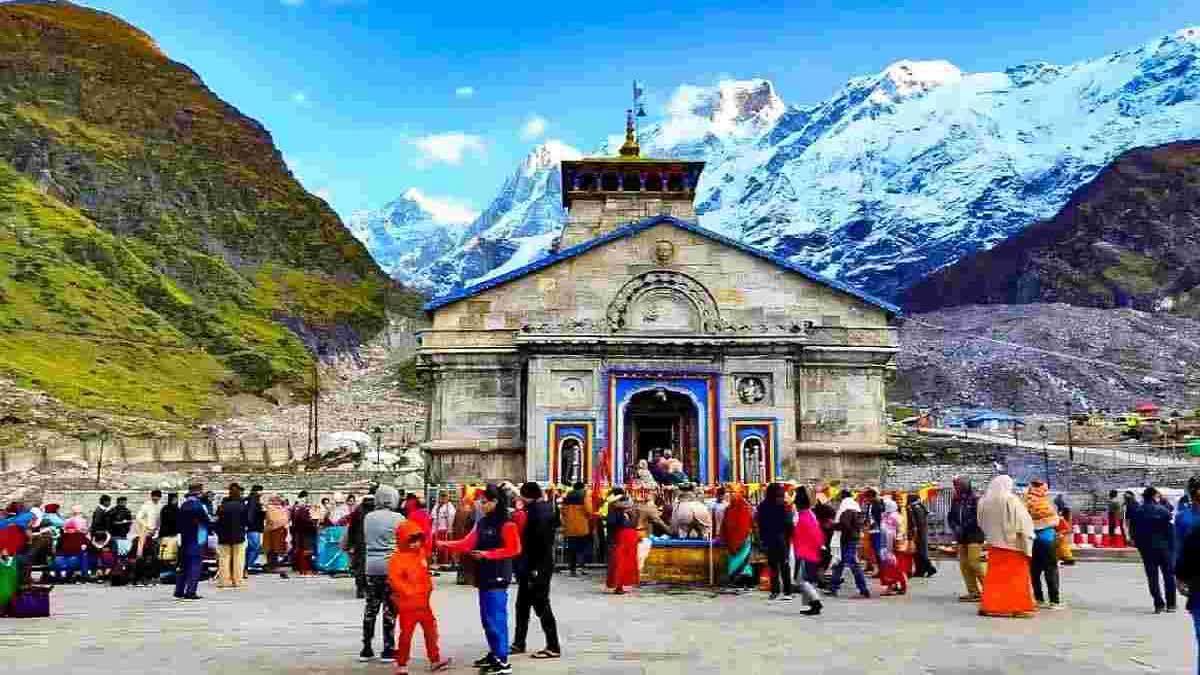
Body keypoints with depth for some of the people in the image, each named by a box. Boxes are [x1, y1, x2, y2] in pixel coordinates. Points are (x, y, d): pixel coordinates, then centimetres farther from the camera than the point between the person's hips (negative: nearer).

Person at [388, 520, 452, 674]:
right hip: (407, 603, -7)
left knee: (431, 630, 13)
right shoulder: (397, 558, -16)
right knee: (406, 634, 1)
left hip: (423, 602, 7)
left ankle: (435, 660, 24)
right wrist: (410, 592, -26)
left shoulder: (422, 554, 7)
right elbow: (394, 580, -24)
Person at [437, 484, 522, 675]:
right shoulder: (482, 523, 12)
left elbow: (514, 549, -15)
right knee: (487, 619, 14)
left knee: (496, 619, -8)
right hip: (484, 576, 8)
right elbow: (467, 544, 7)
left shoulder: (506, 524, -11)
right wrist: (442, 544, -3)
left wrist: (487, 554, -18)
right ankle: (494, 653, 27)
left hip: (498, 577, -8)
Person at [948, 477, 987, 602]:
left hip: (974, 536, -7)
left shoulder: (976, 499, -10)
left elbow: (978, 518, -17)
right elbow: (950, 517, 15)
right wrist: (955, 527, -5)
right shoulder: (955, 500, 11)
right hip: (961, 537, 7)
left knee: (974, 562, -12)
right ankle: (973, 592, 14)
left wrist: (963, 527, -16)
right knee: (964, 564, 7)